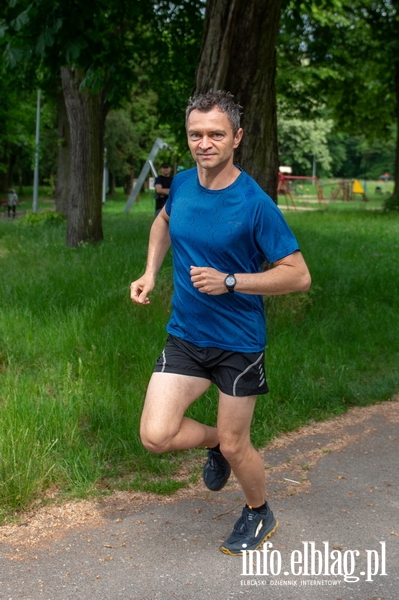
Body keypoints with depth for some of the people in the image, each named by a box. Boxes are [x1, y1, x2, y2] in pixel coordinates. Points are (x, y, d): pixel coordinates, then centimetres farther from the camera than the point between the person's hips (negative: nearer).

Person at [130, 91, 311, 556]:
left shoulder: (254, 204, -18)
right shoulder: (182, 183, -2)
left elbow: (298, 275, -17)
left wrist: (229, 281, -24)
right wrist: (150, 273, 9)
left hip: (238, 343, -4)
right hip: (184, 336, 4)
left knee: (234, 448, 7)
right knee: (156, 436, -8)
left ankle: (259, 514, 38)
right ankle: (215, 441, 26)